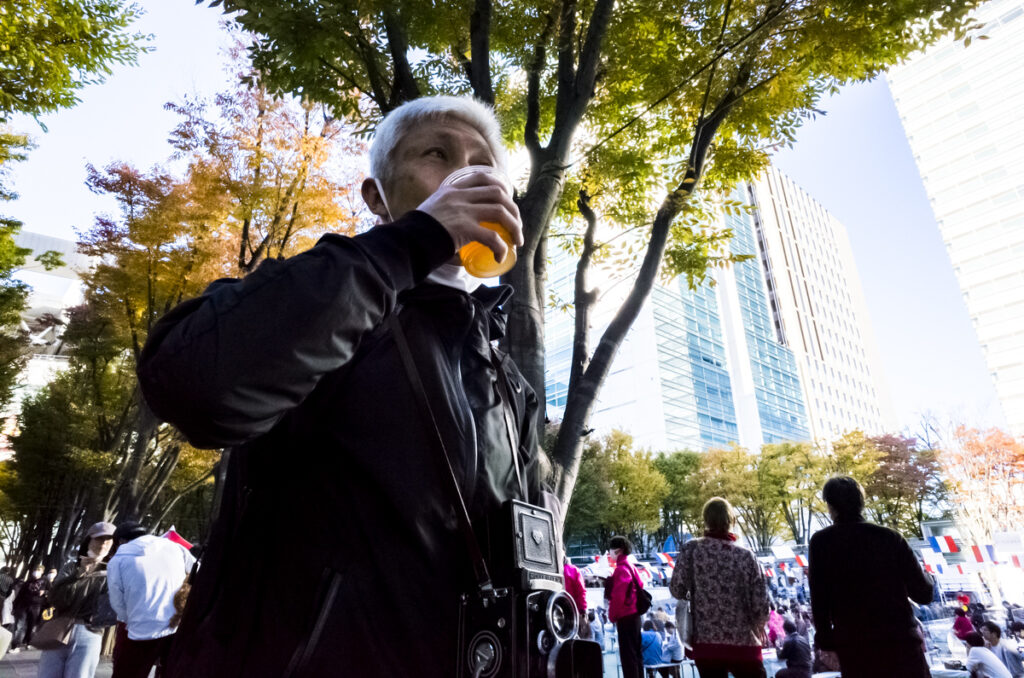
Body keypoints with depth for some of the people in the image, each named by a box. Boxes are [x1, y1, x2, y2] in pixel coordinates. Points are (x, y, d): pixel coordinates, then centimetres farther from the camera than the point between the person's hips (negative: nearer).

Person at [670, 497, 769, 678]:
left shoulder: (692, 549, -5)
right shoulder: (746, 556, -4)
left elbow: (677, 590, -9)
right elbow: (761, 606, -5)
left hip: (706, 644, 0)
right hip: (744, 644, 0)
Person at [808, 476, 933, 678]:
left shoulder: (821, 542, -1)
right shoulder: (890, 537, 2)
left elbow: (819, 598, -3)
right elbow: (924, 594, 3)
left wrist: (825, 639, 8)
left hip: (855, 647, -1)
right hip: (902, 641, 1)